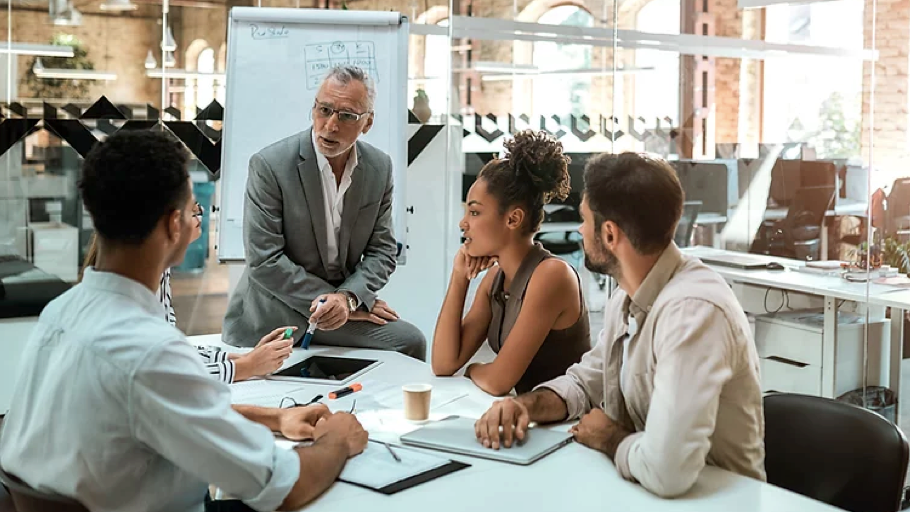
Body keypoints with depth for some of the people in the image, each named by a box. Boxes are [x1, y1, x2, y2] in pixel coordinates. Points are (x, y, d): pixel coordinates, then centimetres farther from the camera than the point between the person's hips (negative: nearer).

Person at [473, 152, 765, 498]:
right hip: (640, 485, 7)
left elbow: (667, 471, -37)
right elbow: (586, 381, 14)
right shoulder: (627, 297, 1)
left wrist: (610, 439, -15)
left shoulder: (692, 311, -29)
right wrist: (528, 404, -6)